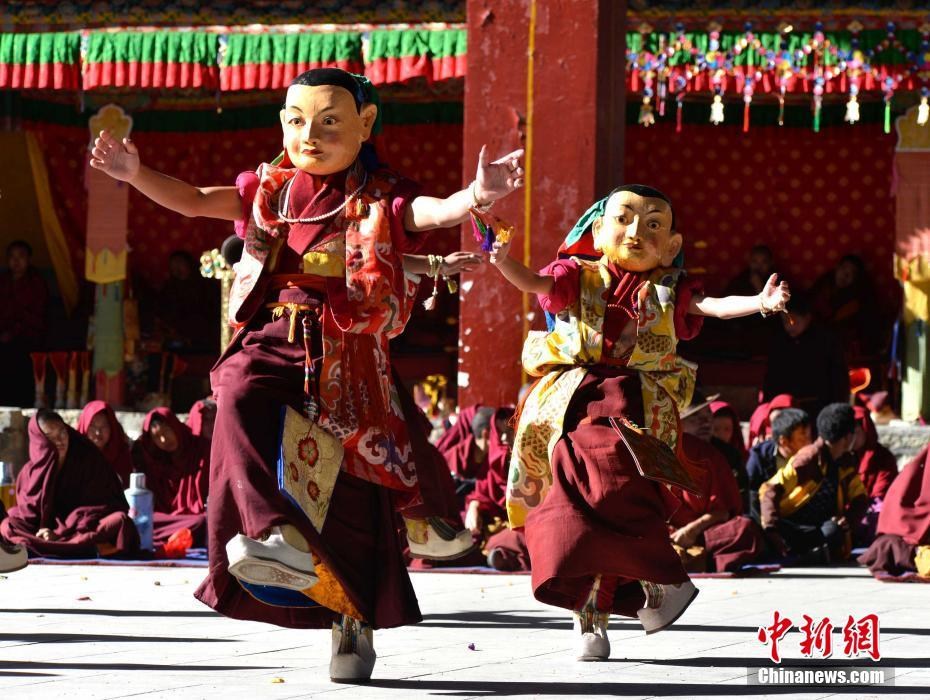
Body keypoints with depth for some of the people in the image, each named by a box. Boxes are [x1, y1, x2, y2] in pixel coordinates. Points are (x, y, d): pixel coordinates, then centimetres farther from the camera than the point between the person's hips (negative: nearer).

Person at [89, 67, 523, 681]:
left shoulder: (381, 199, 2)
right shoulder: (270, 190, 14)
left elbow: (435, 213, -15)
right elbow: (194, 201, 13)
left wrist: (477, 195, -37)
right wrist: (137, 174, -3)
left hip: (346, 356, -2)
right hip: (273, 341, 2)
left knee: (348, 491, 0)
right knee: (240, 401, -33)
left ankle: (354, 622, 15)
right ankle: (275, 533, -45)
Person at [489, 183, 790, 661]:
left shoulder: (668, 290, 10)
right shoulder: (580, 277, 8)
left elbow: (710, 306, -2)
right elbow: (535, 284, -5)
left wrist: (760, 302, -20)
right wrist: (504, 263, -26)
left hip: (634, 409, -1)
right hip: (573, 406, 1)